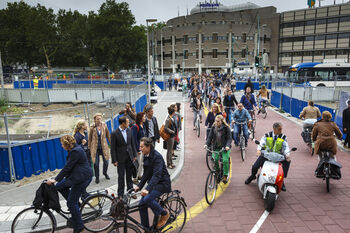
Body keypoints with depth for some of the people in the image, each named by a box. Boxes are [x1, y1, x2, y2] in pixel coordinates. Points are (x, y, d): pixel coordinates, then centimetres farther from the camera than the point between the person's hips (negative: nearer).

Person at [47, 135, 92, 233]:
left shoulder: (76, 152, -20)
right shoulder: (74, 149, 12)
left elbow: (67, 168, -22)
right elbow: (69, 167, 19)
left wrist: (55, 179, -17)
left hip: (83, 178, -10)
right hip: (77, 176, 10)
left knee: (72, 203, -3)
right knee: (60, 186, 11)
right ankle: (75, 204, 19)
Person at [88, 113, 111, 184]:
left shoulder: (104, 126, -2)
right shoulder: (92, 128, -5)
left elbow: (108, 136, 7)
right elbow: (90, 139, 4)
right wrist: (89, 148, 5)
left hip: (104, 147, 1)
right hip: (95, 148, -1)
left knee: (106, 161, 4)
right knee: (96, 163, 0)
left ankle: (105, 173, 33)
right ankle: (97, 177, 21)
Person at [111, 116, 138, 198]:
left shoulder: (129, 130, 1)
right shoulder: (115, 133, -14)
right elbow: (113, 148, -10)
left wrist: (134, 155, 8)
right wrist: (114, 160, -11)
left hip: (129, 156, 4)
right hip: (120, 158, -4)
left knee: (129, 175, 15)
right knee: (121, 176, 6)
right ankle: (120, 194, 19)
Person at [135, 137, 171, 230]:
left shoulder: (157, 156, -22)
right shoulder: (146, 156, 6)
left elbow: (157, 175, -32)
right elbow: (146, 174, 14)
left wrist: (147, 189, -41)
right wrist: (139, 186, 7)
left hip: (162, 184, -9)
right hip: (153, 183, 9)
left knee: (147, 199, -26)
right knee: (141, 204, 2)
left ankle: (164, 214, -1)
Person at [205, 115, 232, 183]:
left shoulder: (226, 128, -7)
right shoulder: (213, 128, 3)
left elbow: (229, 138, -11)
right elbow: (210, 137, 0)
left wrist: (227, 145, -28)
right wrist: (206, 144, -18)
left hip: (225, 148, -3)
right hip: (216, 148, 3)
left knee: (225, 160, -17)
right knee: (214, 160, -12)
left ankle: (225, 176, 0)